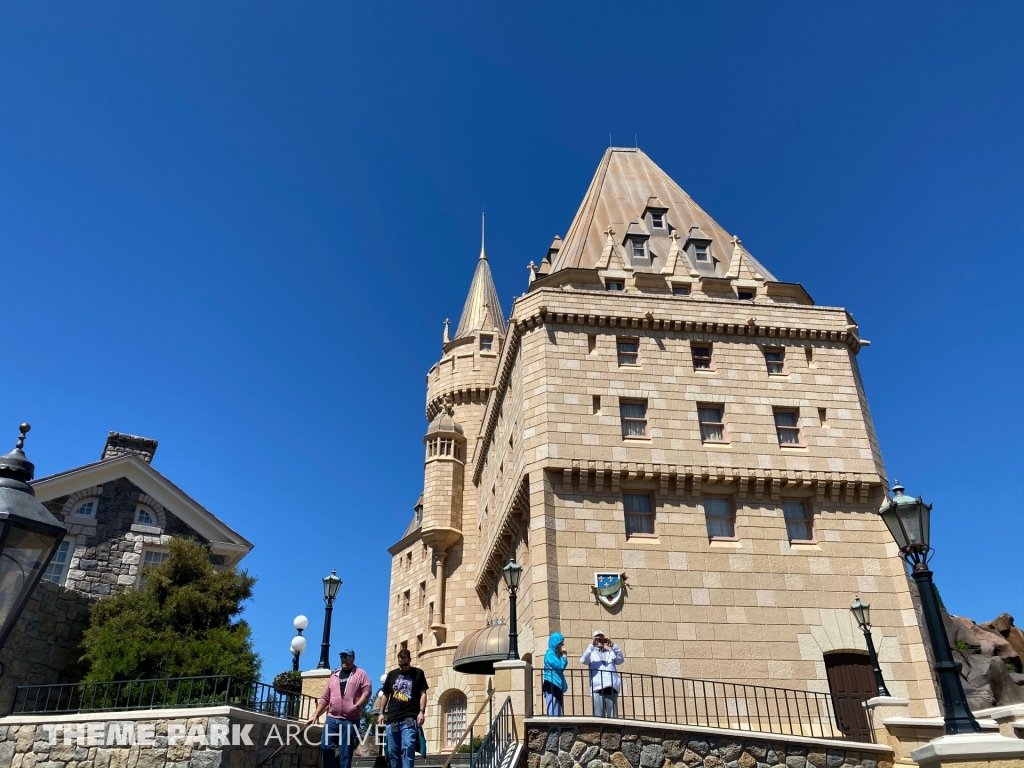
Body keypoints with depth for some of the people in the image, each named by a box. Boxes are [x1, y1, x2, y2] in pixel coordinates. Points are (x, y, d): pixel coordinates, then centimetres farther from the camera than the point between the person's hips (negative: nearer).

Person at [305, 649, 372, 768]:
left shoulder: (360, 674, 4)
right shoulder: (334, 675, 18)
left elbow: (367, 690, -7)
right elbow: (325, 698, 19)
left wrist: (357, 706, -21)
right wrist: (316, 715, 13)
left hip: (350, 720, -4)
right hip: (332, 718, 4)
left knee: (346, 752, -2)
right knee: (325, 747, -4)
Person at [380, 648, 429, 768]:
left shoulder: (418, 673, 4)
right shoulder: (392, 674, 12)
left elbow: (423, 693, 2)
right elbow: (386, 695, 18)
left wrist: (421, 712, -9)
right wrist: (382, 713, 11)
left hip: (410, 718, -4)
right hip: (392, 719, 4)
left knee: (408, 748, -16)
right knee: (392, 751, 6)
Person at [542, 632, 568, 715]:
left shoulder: (556, 655, 19)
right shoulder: (550, 654, -10)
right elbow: (561, 667, -16)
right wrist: (564, 655, -7)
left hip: (557, 687, 10)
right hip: (551, 686, -10)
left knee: (558, 714, 7)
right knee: (553, 714, -14)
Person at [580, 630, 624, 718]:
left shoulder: (611, 652, 23)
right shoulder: (591, 653, 18)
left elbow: (620, 660, 5)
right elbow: (583, 660, -3)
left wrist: (613, 646, -4)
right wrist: (591, 646, -10)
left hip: (611, 688, 2)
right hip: (597, 688, -2)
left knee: (613, 717, -1)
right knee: (599, 718, -5)